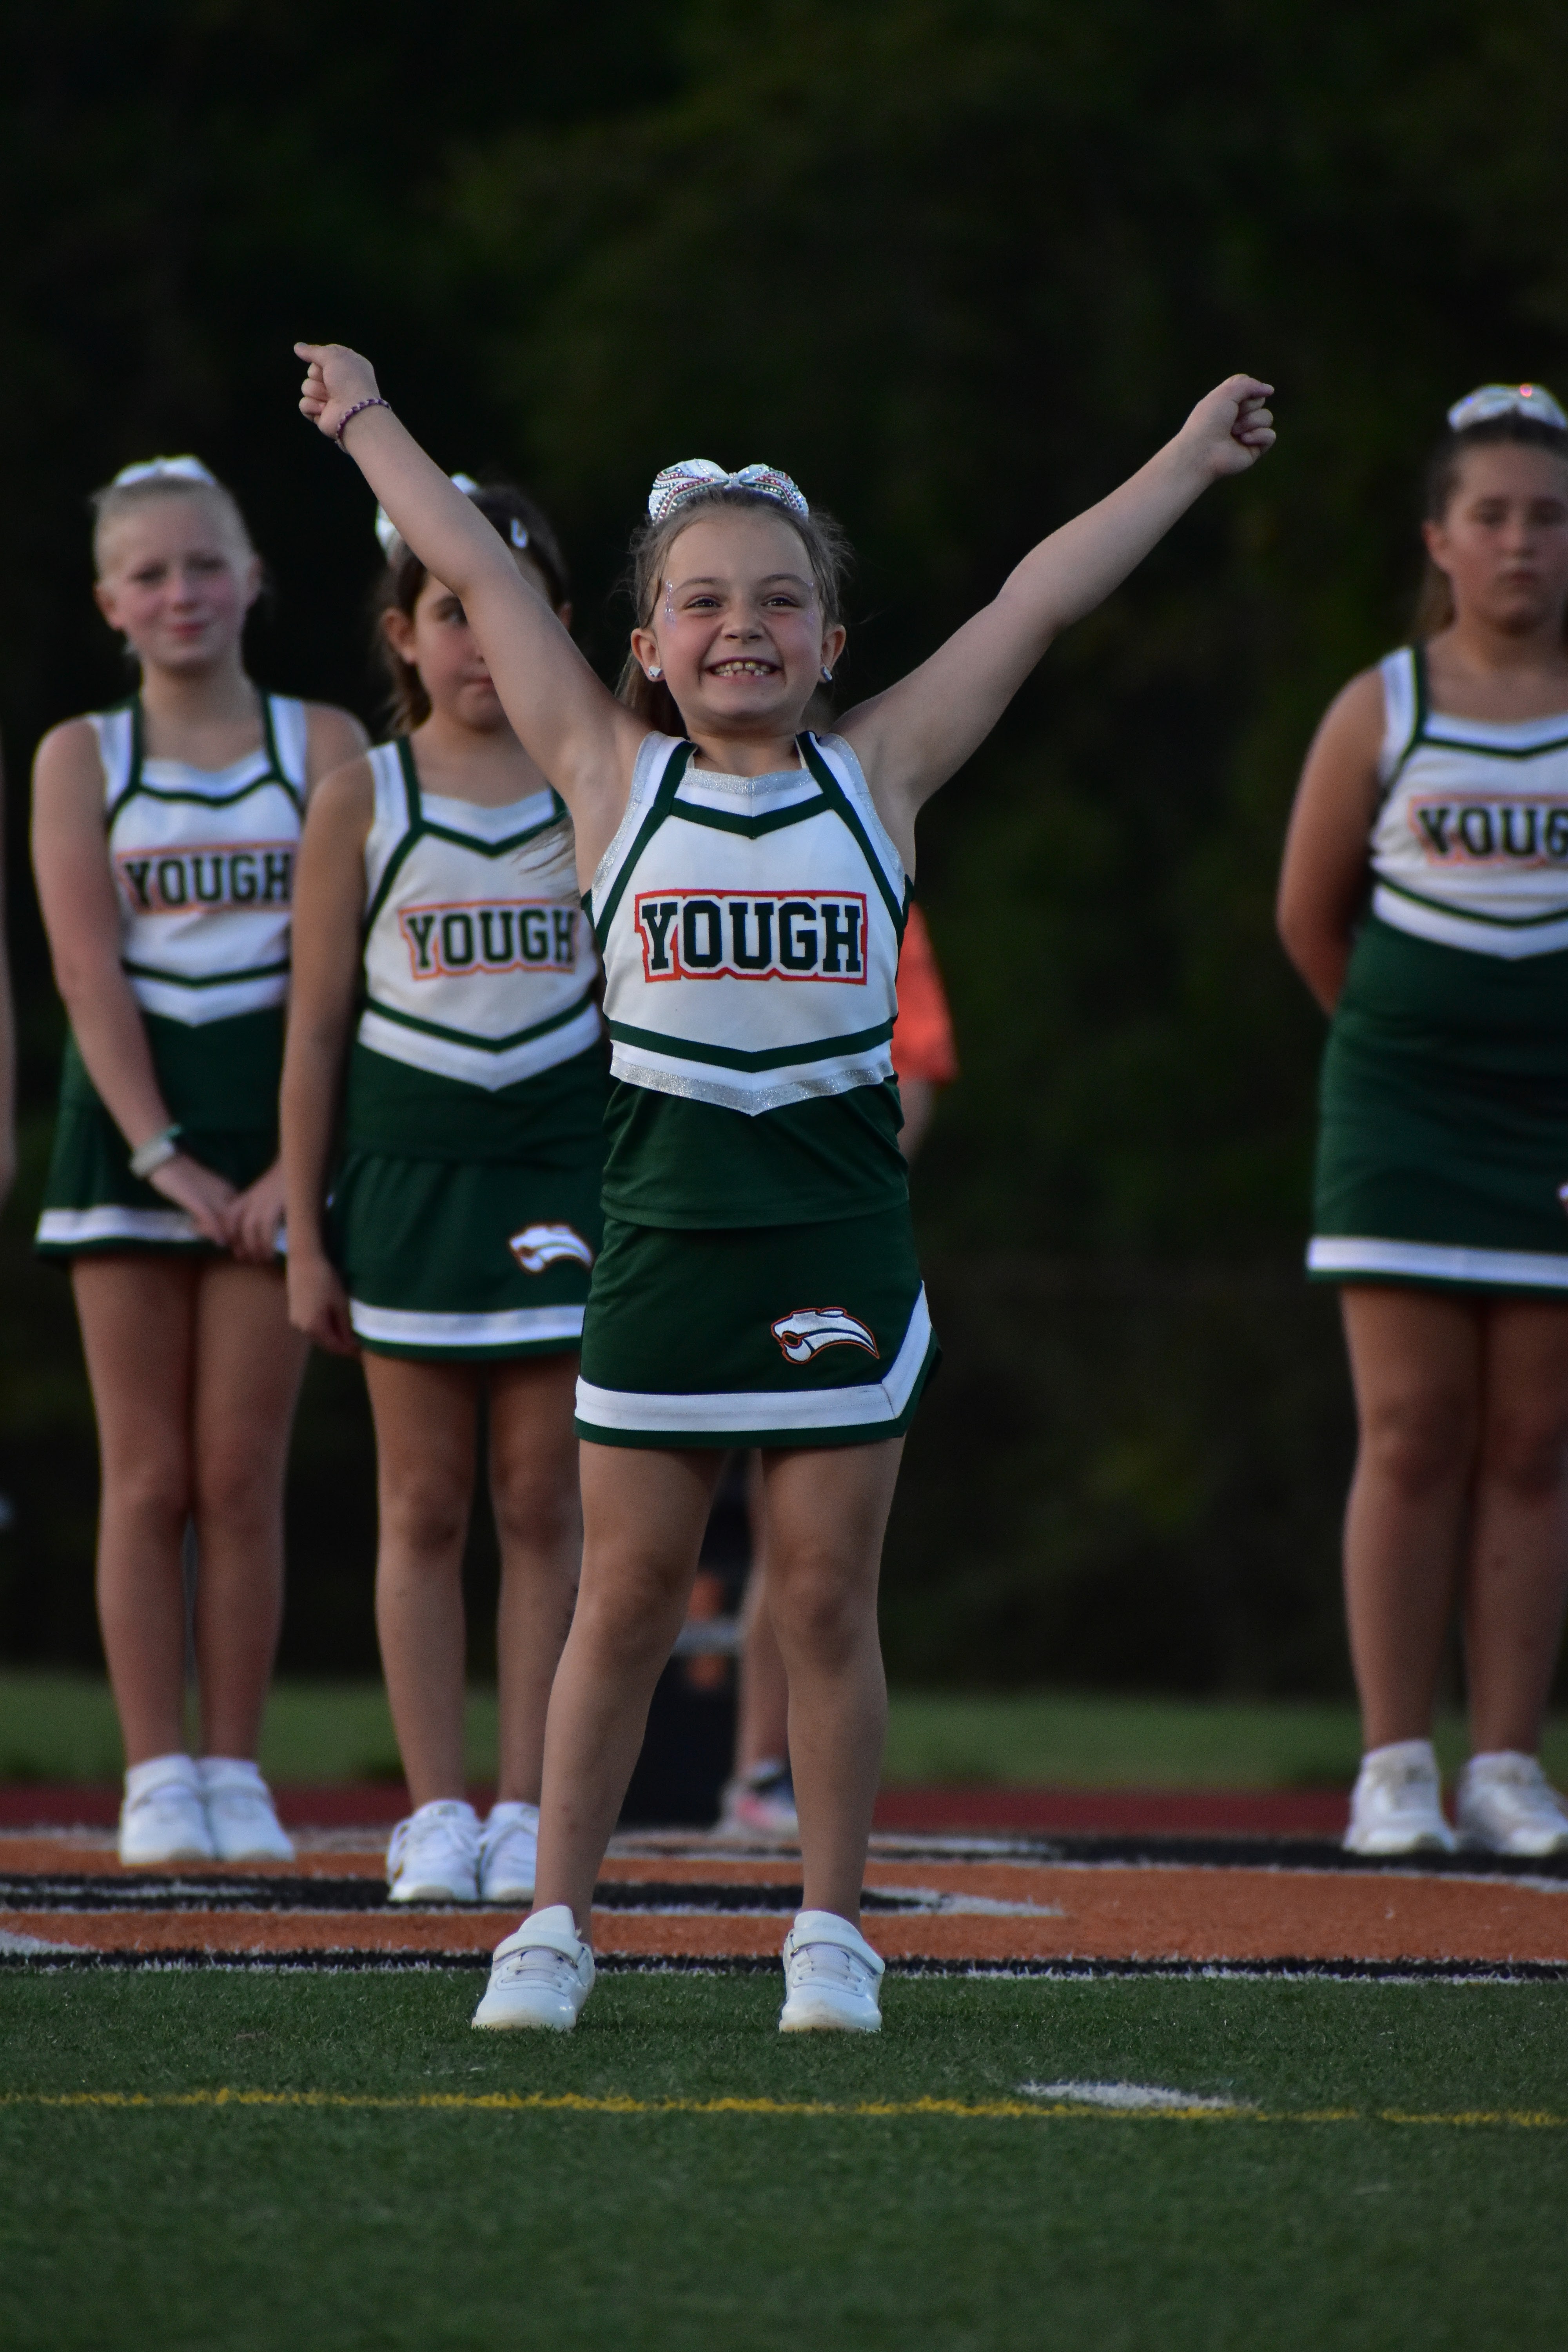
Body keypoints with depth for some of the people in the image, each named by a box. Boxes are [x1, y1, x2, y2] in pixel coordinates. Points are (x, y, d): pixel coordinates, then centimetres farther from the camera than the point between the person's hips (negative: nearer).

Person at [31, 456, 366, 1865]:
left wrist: (300, 1159, -11)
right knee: (149, 1479, 0)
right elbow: (87, 969, -3)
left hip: (272, 1123, 0)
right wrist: (160, 1152, -13)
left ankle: (236, 1776, 5)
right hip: (129, 1122, 0)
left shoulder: (321, 745, 4)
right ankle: (156, 1779, 1)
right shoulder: (79, 758, 5)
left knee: (242, 1479, 0)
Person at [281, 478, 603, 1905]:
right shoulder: (363, 800, 2)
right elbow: (316, 1029, 3)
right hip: (406, 1162, 0)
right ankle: (437, 1814, 5)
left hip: (561, 1167, 0)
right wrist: (305, 1236, 0)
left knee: (543, 1503, 1)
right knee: (424, 1506, 3)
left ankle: (530, 1812, 4)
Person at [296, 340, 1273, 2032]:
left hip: (839, 1242, 0)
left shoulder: (876, 776, 4)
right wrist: (365, 423, 16)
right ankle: (555, 1921, 12)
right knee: (624, 1599, 5)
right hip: (663, 1236, 0)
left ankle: (830, 1930, 12)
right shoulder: (611, 776, 3)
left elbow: (1036, 601, 6)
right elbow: (479, 575, 9)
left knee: (826, 1600, 3)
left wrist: (1191, 459, 12)